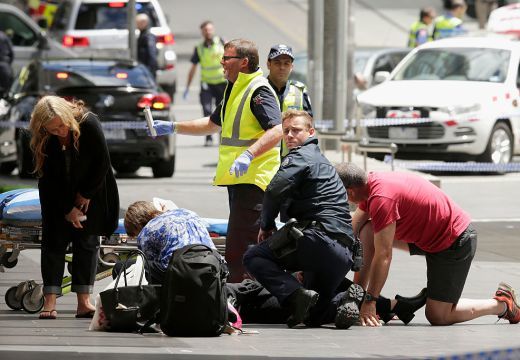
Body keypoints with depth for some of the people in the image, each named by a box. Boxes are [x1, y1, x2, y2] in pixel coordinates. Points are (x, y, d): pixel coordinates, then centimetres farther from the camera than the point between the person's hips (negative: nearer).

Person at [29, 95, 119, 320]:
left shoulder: (89, 124, -26)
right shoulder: (42, 141, -21)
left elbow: (102, 164, -17)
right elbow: (47, 178, -14)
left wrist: (85, 196, -12)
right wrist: (68, 210, -14)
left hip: (90, 193, -1)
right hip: (58, 198, 1)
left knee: (87, 242, -3)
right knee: (54, 241, -5)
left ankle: (84, 302, -4)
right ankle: (49, 303, -6)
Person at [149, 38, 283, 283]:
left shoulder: (259, 91, -12)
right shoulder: (234, 90, 20)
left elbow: (277, 130, -25)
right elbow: (213, 124, 33)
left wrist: (249, 154, -36)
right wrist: (173, 128, 29)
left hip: (253, 180, -11)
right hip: (237, 180, 11)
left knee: (238, 253, -17)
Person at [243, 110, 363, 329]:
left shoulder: (301, 156, 0)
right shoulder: (321, 161, 31)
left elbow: (276, 190, -15)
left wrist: (266, 225, 0)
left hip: (321, 238, -9)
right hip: (344, 253, 9)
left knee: (254, 257, -1)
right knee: (313, 314, 21)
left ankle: (296, 294, -20)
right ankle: (344, 301, -9)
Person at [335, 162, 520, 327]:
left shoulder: (381, 198, -30)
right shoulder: (371, 183, -1)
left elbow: (384, 255, -28)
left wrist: (370, 301, -23)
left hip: (456, 243, -10)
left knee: (438, 317, -7)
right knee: (368, 232, -2)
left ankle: (502, 303, 10)